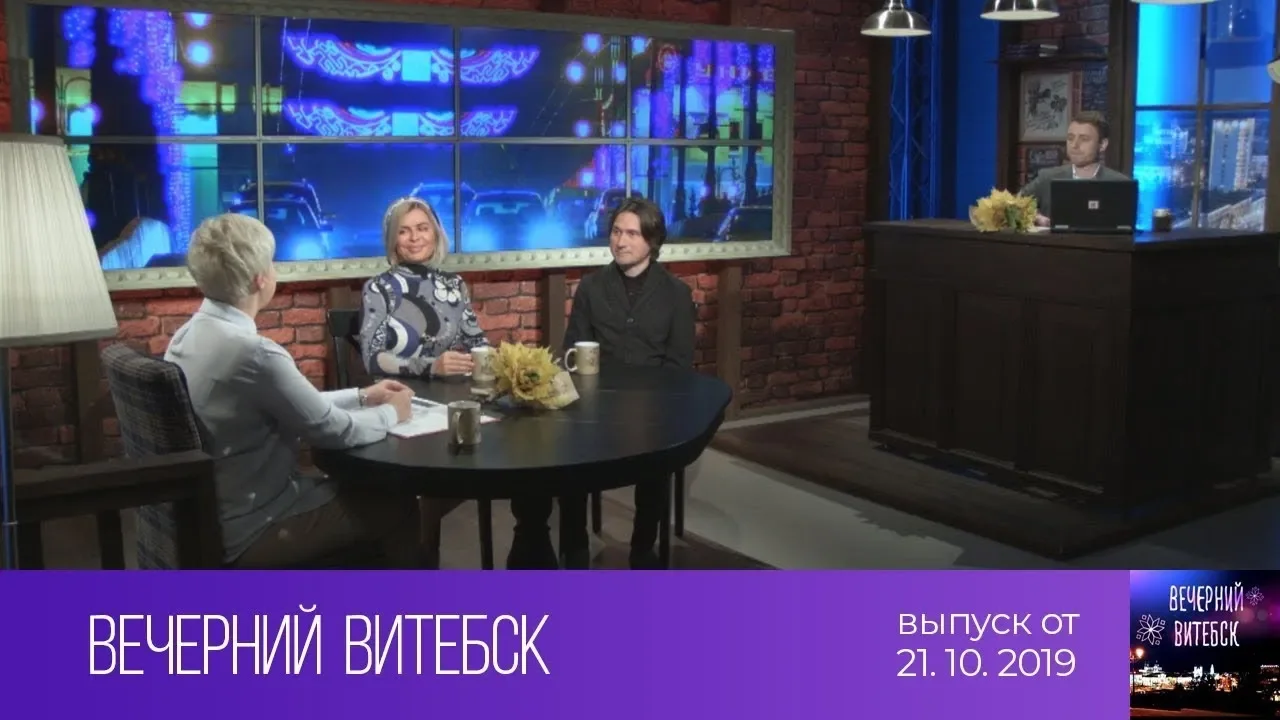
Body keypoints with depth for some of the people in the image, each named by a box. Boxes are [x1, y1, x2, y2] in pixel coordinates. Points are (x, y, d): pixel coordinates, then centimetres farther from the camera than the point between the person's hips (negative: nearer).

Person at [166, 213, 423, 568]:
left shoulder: (190, 334, 1)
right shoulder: (253, 352, -27)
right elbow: (334, 431, -16)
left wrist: (361, 396, 15)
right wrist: (391, 413, 2)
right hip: (247, 532, -9)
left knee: (365, 491, 23)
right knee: (399, 511, 9)